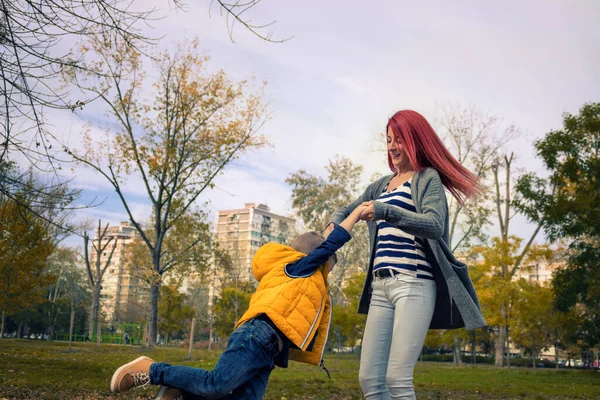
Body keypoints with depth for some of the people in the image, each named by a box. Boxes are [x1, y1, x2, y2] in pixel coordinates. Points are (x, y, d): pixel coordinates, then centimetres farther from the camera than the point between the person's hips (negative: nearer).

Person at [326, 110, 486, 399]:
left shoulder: (428, 178, 2)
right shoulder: (380, 186, 22)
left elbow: (434, 225, -14)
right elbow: (346, 211, 28)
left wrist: (385, 211, -26)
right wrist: (332, 227, 4)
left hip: (414, 283, -7)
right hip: (381, 286, 7)